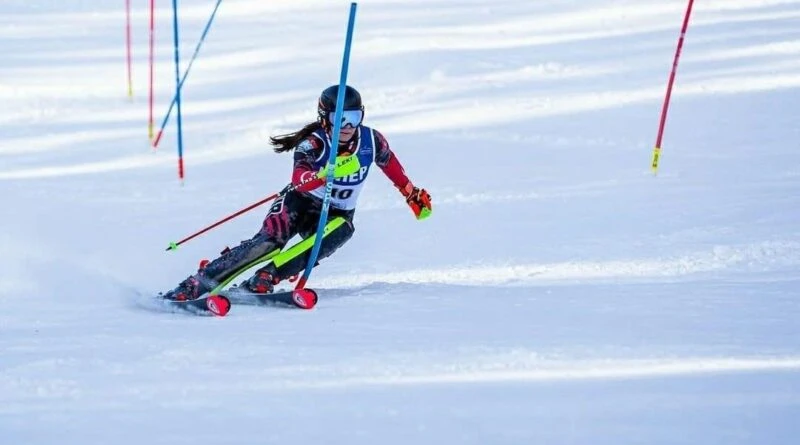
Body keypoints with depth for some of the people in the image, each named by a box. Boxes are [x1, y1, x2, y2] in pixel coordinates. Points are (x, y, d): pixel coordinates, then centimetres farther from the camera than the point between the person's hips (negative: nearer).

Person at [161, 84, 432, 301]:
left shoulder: (372, 140, -11)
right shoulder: (313, 143, -22)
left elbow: (390, 164, 13)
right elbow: (299, 178, -41)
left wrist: (413, 195, 22)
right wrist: (323, 175, -61)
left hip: (336, 215, 3)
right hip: (301, 204, -3)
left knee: (340, 230, -32)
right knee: (269, 241, -28)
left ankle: (262, 280, -35)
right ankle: (196, 284, -29)